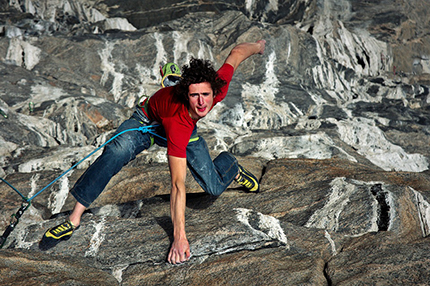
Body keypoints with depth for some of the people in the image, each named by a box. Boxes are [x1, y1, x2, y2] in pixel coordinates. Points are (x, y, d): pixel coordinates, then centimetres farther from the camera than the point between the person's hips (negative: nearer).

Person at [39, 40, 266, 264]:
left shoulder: (219, 86, -35)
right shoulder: (179, 123, -46)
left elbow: (236, 53, -13)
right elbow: (177, 184, -47)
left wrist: (258, 46, 11)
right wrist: (179, 237, -47)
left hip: (187, 130, 4)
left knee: (214, 188, -9)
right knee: (115, 153, -36)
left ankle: (232, 166, 28)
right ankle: (74, 219, -26)